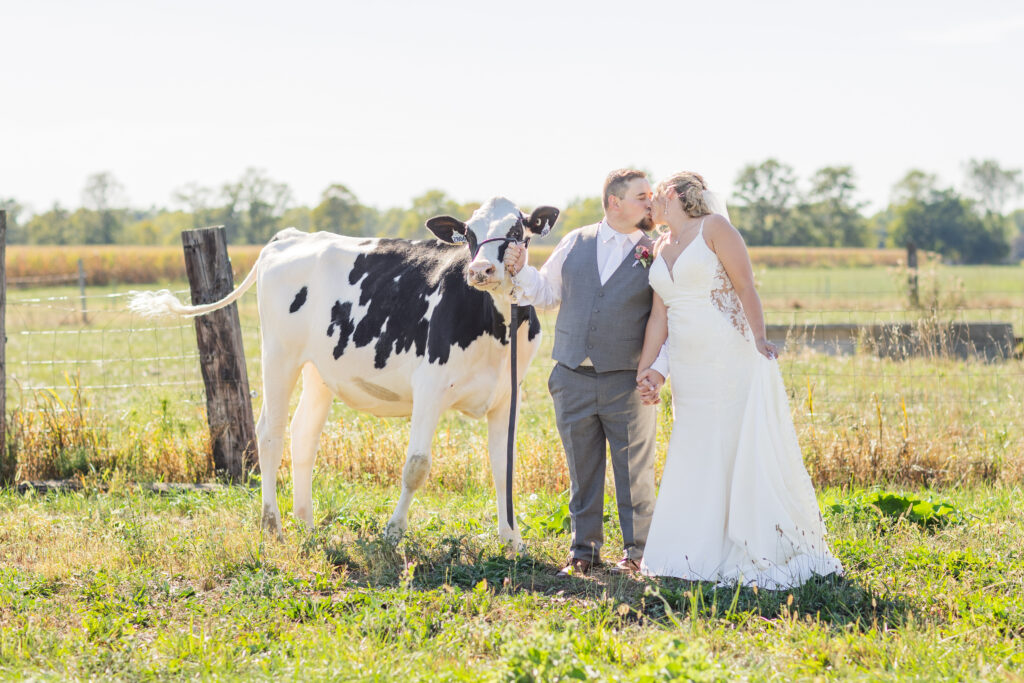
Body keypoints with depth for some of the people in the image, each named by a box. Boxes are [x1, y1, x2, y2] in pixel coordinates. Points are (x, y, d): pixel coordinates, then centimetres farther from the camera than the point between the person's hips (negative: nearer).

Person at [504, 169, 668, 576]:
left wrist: (659, 368, -16)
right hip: (573, 378, 2)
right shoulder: (576, 243, 8)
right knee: (582, 470, 9)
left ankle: (637, 551, 14)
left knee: (635, 472, 3)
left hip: (627, 382, -2)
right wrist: (520, 270, -1)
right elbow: (546, 293, 18)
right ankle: (584, 549, 19)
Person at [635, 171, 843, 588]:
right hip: (689, 372, 7)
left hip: (730, 362, -7)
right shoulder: (660, 249, 15)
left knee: (745, 454, -4)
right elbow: (659, 315, 14)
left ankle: (771, 554, 2)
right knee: (696, 458, 9)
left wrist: (759, 341, -18)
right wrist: (645, 366, 8)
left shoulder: (713, 228, -5)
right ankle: (706, 555, 17)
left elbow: (745, 287, -10)